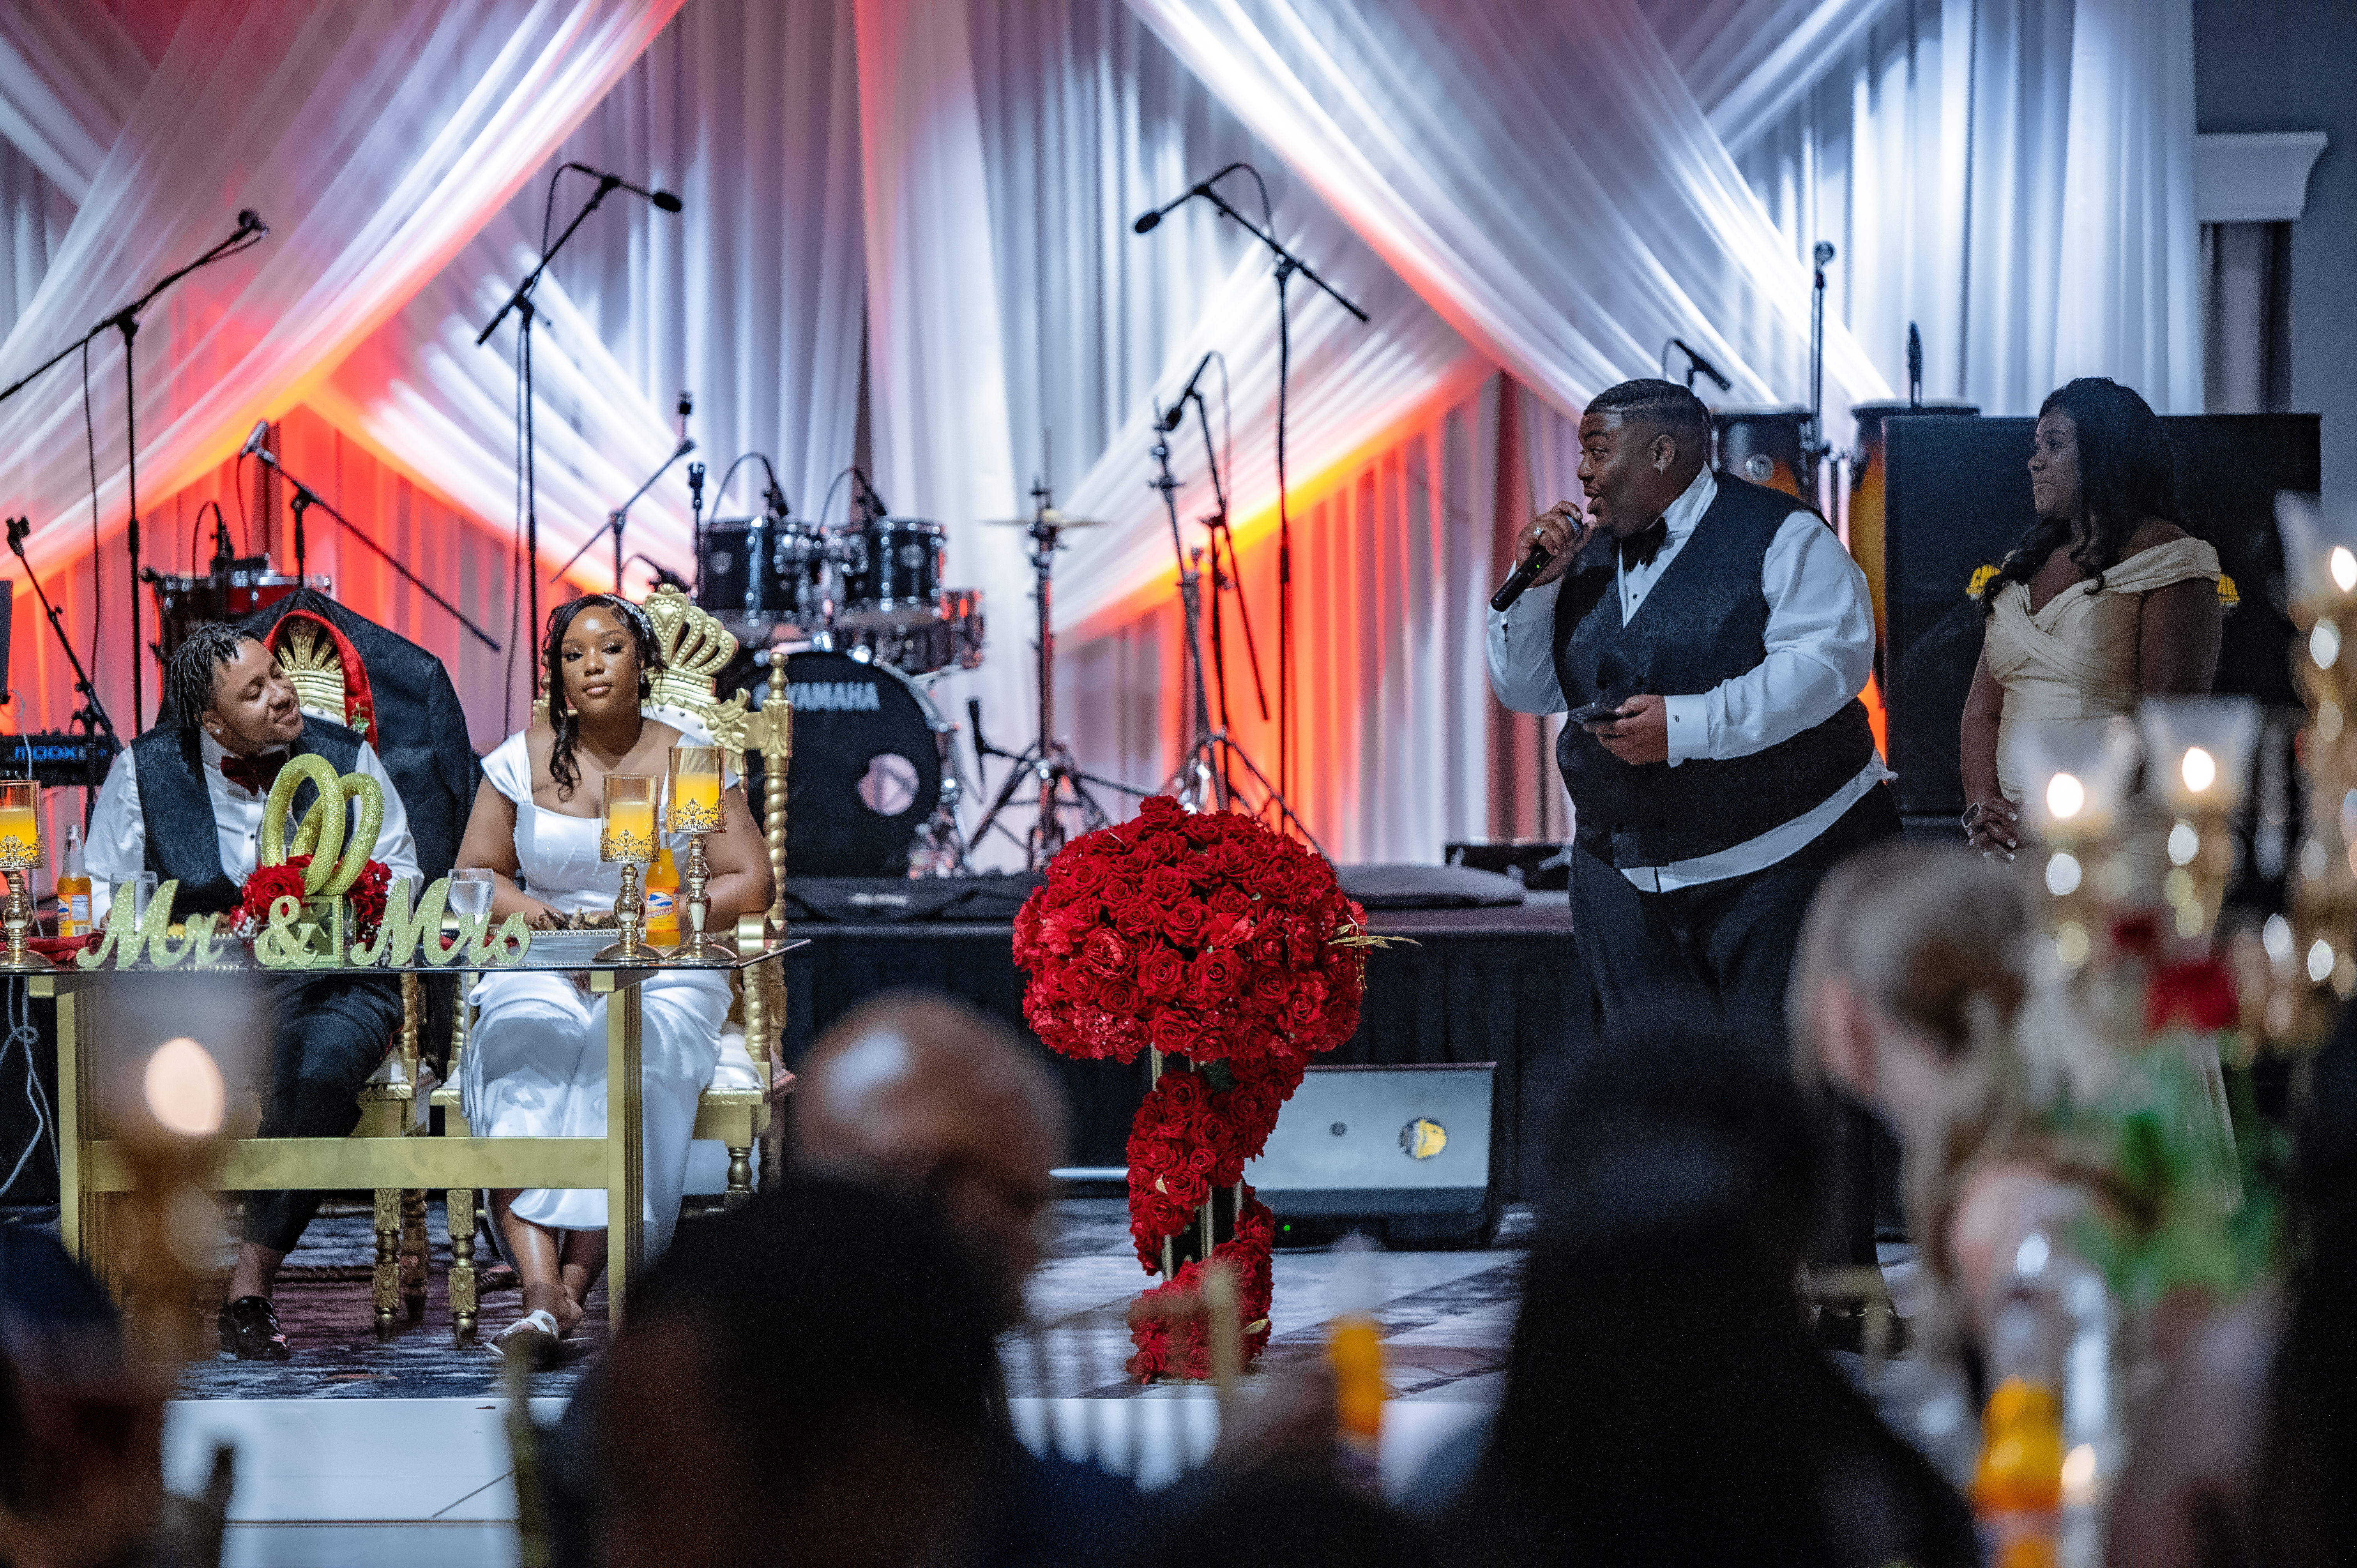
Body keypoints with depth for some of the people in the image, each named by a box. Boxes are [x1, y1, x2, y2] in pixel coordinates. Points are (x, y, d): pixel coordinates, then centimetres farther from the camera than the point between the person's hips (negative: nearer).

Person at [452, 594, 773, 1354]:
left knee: (633, 1047, -36)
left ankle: (573, 1281, -38)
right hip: (543, 970, 1)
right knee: (527, 1048, -34)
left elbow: (750, 883, 1)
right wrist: (532, 912, -10)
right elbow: (476, 874, 11)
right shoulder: (523, 760, 11)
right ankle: (541, 1293, -47)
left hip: (666, 974, -1)